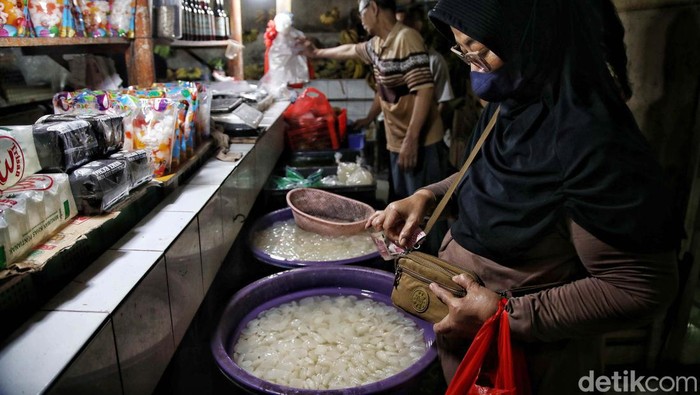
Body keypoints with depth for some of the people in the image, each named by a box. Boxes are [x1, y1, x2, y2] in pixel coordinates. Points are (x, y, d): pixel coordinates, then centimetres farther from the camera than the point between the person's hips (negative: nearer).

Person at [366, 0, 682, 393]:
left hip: (524, 359, -7)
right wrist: (427, 196, -3)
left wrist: (507, 314, -24)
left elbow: (642, 288, -24)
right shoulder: (512, 106, -5)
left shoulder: (592, 144, -30)